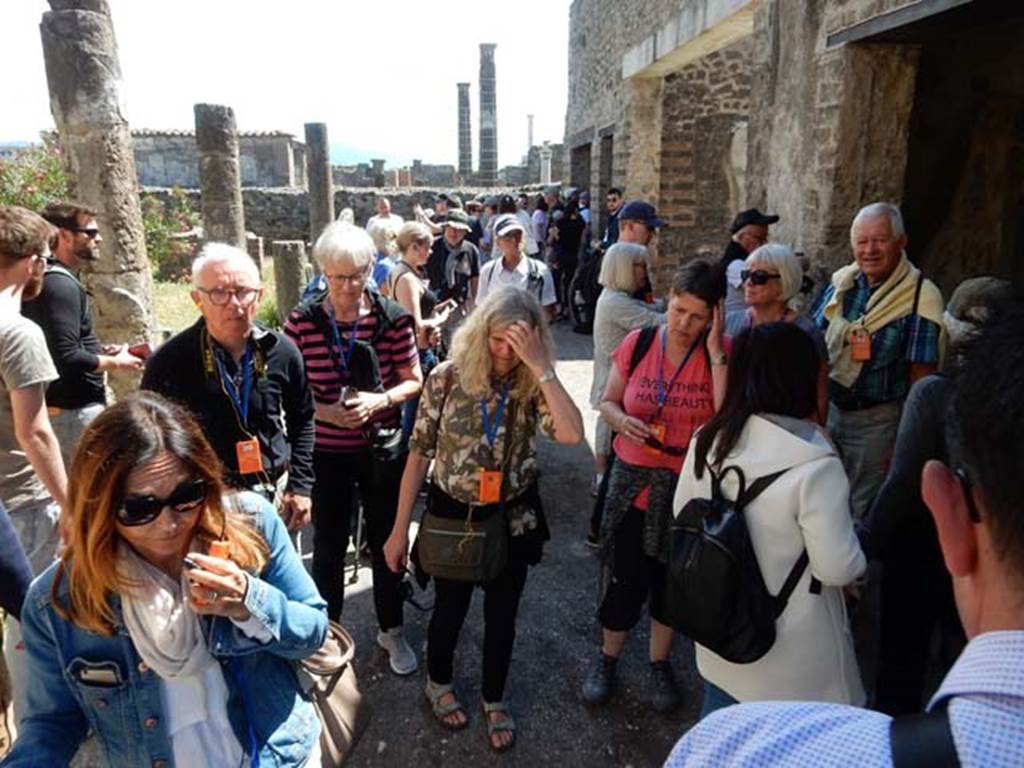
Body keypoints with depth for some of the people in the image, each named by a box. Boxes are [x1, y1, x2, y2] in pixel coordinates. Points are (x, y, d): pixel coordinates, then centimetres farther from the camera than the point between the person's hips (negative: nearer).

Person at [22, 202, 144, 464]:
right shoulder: (62, 285, -18)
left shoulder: (50, 281, 12)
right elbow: (68, 359, -25)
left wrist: (102, 352, 9)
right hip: (76, 411, -10)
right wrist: (114, 363, -10)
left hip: (63, 407, 10)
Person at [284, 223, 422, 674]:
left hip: (383, 450, 1)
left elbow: (413, 382, -3)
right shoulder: (302, 322, -10)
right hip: (325, 452, 0)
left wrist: (379, 401, -21)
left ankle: (391, 631, 38)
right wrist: (325, 412, -20)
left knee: (386, 542, 16)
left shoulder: (393, 318, -9)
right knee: (328, 546, 14)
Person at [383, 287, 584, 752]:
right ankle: (438, 683, 50)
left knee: (502, 615, 18)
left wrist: (540, 367, -33)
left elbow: (572, 434, -32)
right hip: (454, 514, -1)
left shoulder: (533, 386, -13)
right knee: (450, 608, 19)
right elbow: (419, 453, -11)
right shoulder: (448, 376, -17)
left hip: (513, 517, 1)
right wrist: (400, 529, -7)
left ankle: (494, 698, 45)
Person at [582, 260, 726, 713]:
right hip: (634, 478, 0)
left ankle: (660, 663, 42)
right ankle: (607, 659, 36)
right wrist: (623, 422, -19)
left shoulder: (721, 354, -8)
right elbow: (608, 403, 2)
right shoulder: (637, 343, -6)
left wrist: (715, 353, -22)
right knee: (624, 575, 9)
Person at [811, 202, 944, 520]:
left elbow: (921, 376, -14)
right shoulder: (842, 280, 0)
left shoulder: (920, 297, -15)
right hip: (829, 407, 5)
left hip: (877, 419, -5)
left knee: (863, 512, 10)